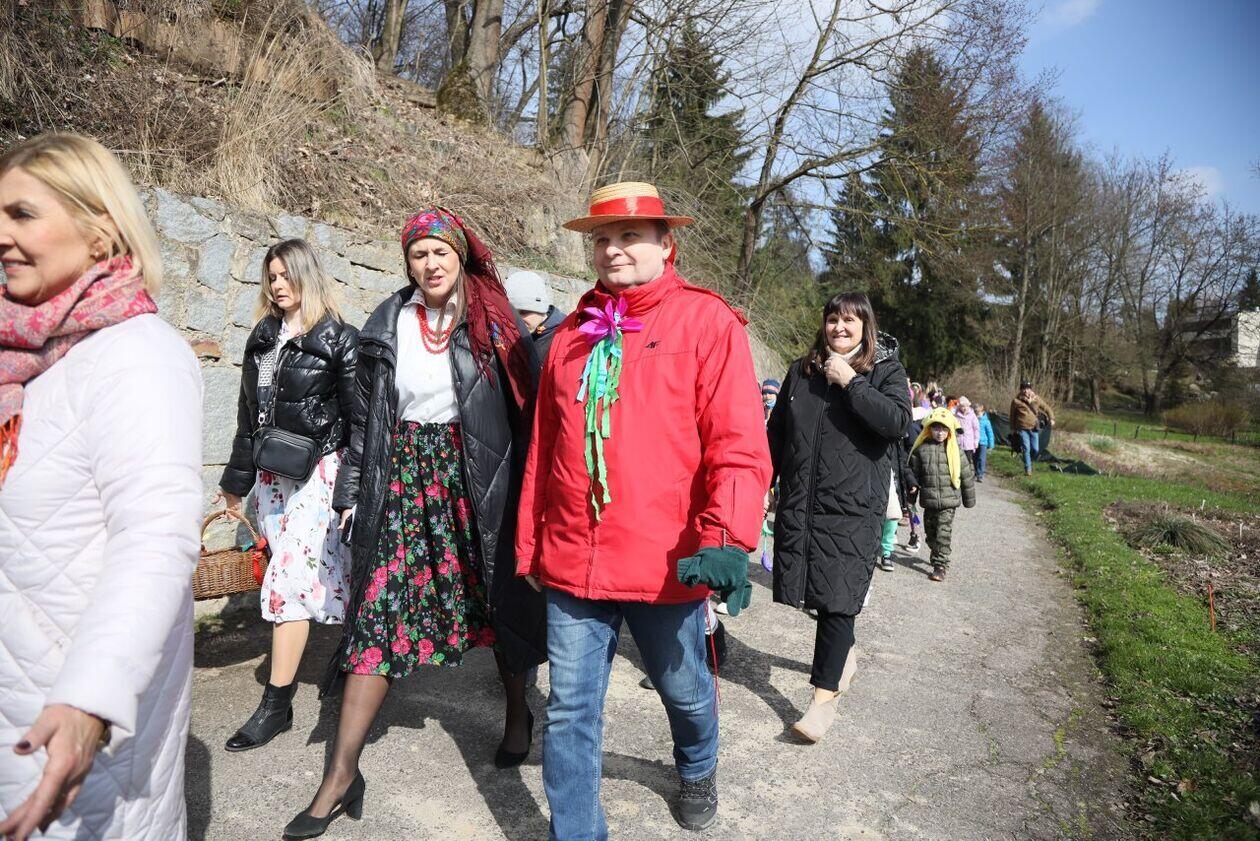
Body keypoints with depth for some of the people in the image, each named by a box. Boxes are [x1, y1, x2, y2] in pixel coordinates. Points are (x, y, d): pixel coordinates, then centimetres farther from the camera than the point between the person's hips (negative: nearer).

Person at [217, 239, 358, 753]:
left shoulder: (338, 338, -5)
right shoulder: (262, 337, 13)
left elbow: (357, 415, -9)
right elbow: (248, 414, 18)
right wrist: (237, 477, 19)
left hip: (318, 469, -6)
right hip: (272, 473, 6)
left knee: (289, 578, -9)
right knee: (310, 572, 8)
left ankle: (276, 705, 0)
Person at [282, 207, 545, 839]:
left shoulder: (494, 321, -1)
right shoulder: (386, 326, 7)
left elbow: (525, 406, -1)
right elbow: (364, 418, 10)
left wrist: (526, 489, -5)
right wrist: (350, 491, 7)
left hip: (478, 479, -1)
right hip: (403, 478, 2)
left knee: (497, 596, 10)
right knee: (377, 612, 0)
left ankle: (517, 711, 37)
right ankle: (342, 776, 9)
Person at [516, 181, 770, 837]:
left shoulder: (706, 321, -4)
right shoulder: (574, 333, 10)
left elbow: (739, 445, -12)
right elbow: (542, 451, 14)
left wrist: (727, 538, -25)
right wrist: (530, 546, 15)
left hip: (667, 562, -3)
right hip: (572, 561, 3)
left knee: (685, 691, 20)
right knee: (570, 710, 9)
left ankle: (697, 772, 52)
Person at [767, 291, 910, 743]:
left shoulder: (886, 371, 1)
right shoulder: (801, 371, 12)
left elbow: (897, 421, -16)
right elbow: (777, 432, 16)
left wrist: (850, 382, -16)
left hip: (853, 505, -4)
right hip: (799, 501, 5)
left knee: (837, 596, -6)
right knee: (812, 587, 12)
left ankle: (825, 697, 1)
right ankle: (843, 653, 39)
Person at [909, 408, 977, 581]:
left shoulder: (954, 450, -2)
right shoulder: (921, 449, 0)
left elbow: (966, 475, 5)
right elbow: (914, 473, 8)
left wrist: (969, 499, 10)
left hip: (949, 500, -2)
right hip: (929, 500, 2)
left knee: (944, 533, -6)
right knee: (930, 531, 14)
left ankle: (940, 565, -1)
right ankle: (936, 554, 36)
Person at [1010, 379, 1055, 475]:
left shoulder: (1036, 399, 3)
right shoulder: (1016, 401, -3)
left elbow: (1047, 408, 14)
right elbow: (1012, 415, 9)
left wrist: (1051, 418, -2)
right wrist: (1013, 428, 13)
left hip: (1034, 428, 2)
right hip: (1022, 429, -2)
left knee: (1035, 450, 0)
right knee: (1026, 449, -7)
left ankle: (1030, 462, 29)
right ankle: (1028, 469, 3)